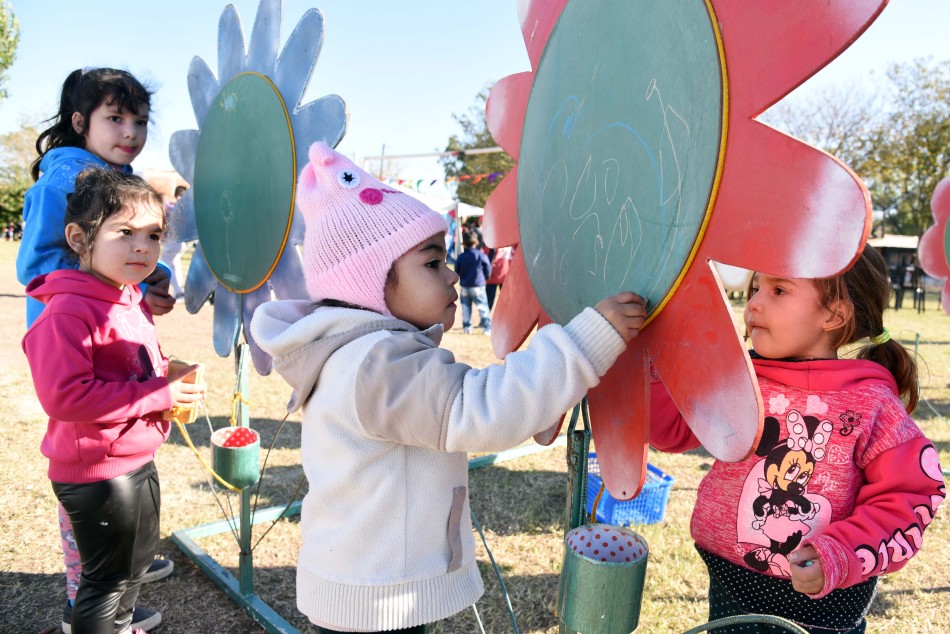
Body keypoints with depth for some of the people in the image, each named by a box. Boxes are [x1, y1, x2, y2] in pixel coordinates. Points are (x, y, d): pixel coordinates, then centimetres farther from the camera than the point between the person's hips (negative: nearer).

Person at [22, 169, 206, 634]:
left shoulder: (132, 302, 6)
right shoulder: (67, 311, -24)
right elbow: (65, 397, -31)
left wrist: (171, 376, -2)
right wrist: (159, 395, -28)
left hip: (138, 460, 10)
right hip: (96, 472, -10)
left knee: (138, 560, 27)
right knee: (108, 576, 9)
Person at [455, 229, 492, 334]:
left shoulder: (461, 257, -1)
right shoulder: (481, 255, -7)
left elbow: (457, 272, 4)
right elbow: (488, 269, 0)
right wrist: (485, 278, 18)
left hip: (464, 286, 2)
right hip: (478, 286, -2)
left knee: (466, 307, 11)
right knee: (483, 307, 0)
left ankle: (466, 327, 12)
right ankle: (487, 327, -4)